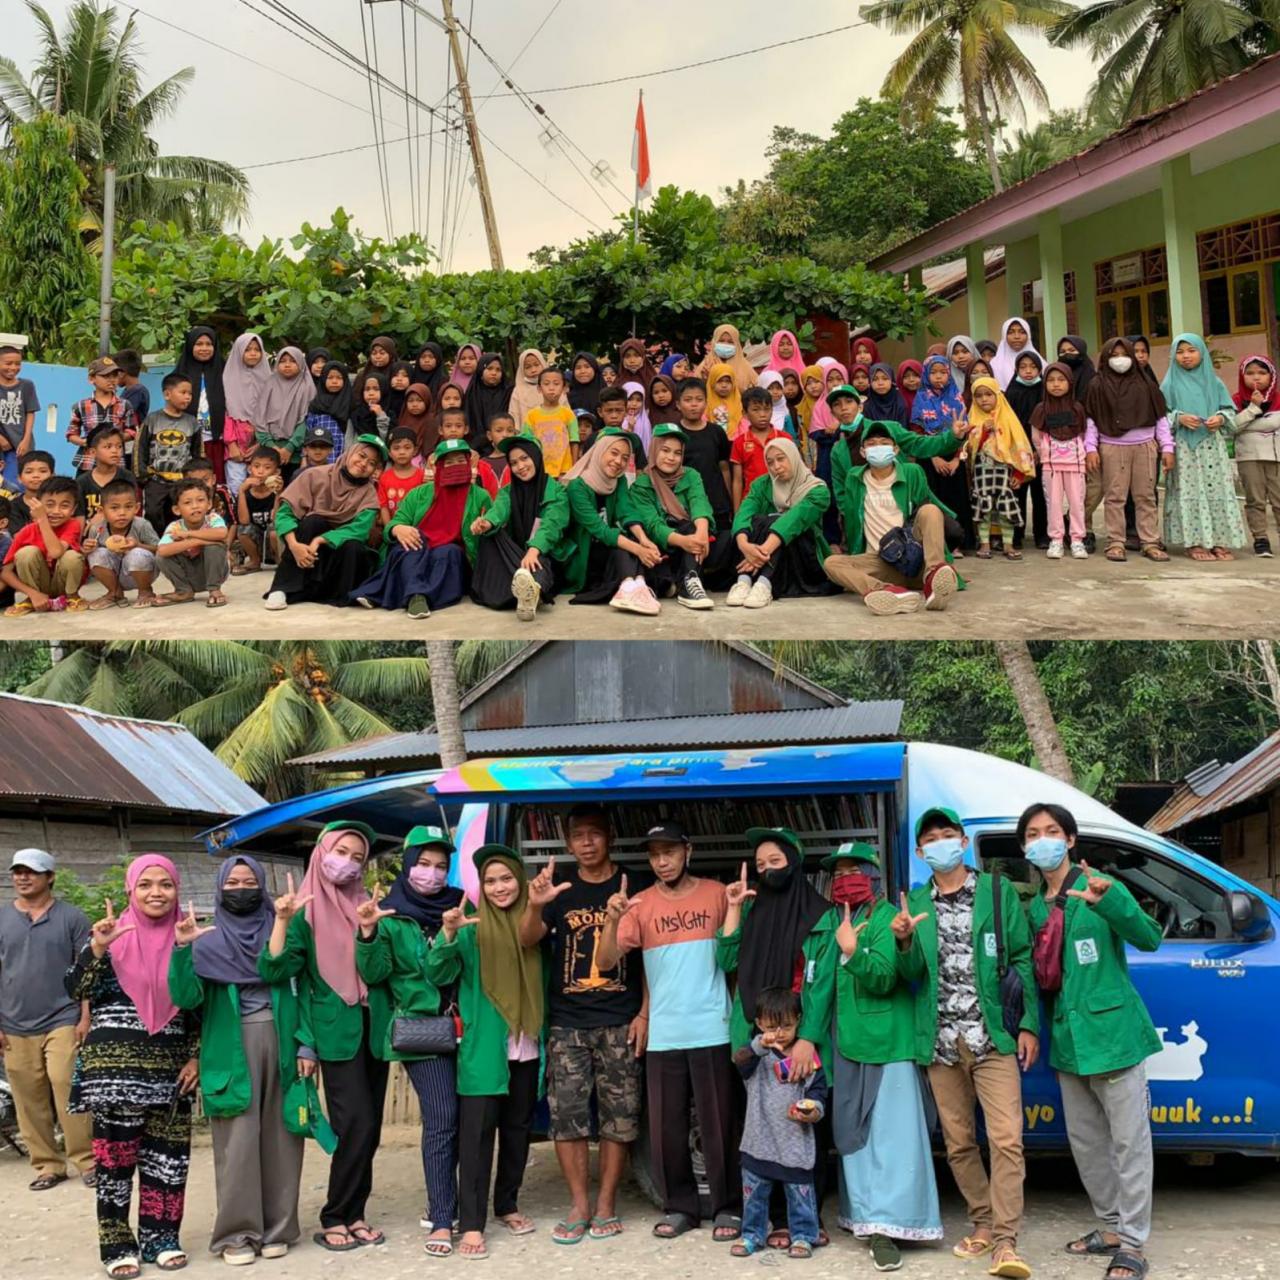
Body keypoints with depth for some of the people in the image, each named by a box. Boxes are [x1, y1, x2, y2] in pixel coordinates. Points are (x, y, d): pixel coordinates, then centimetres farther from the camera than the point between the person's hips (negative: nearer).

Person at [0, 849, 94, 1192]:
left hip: (62, 1021, -3)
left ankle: (86, 1160, -1)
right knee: (29, 1100, 3)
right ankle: (47, 1164, 12)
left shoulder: (71, 917, 2)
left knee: (68, 1091, -10)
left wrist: (86, 1017, -6)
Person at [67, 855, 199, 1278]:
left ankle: (160, 1237, 16)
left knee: (166, 1155, 5)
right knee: (115, 1153, -3)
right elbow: (77, 991, -8)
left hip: (169, 1066, 3)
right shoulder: (110, 933, 0)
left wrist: (195, 1057, 3)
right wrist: (97, 949, -22)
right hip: (114, 1064, -3)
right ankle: (118, 1244, 4)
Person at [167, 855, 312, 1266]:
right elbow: (185, 997, -8)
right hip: (231, 1052, -2)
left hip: (279, 1045, 2)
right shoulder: (208, 941, 5)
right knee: (238, 1142, -4)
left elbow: (300, 987, 6)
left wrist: (305, 1044, -6)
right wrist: (183, 947, -22)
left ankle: (276, 1227, 10)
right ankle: (236, 1232, 3)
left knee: (279, 1136, 2)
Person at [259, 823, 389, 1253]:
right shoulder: (306, 911, -3)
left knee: (370, 1129, 6)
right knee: (356, 1125, -12)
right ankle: (334, 1220, 0)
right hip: (337, 1030, -5)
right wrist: (281, 920, -24)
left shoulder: (365, 906, 11)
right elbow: (274, 971, -13)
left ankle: (353, 1215, 16)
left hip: (372, 1028, 5)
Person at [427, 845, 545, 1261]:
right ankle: (471, 1223, -3)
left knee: (518, 1129, 13)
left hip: (527, 1049, 4)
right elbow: (439, 975, -12)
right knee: (477, 1132, -5)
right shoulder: (472, 927, -3)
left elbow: (544, 985, 14)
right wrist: (447, 935, -29)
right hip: (484, 1048, -4)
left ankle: (507, 1205, 28)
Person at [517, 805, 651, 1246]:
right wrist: (535, 905, -27)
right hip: (567, 1023, 1)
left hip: (620, 1023, -1)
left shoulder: (632, 887, 4)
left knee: (619, 1115, 2)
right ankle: (579, 1205, 8)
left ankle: (606, 1204, 12)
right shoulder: (561, 889, 8)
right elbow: (528, 939, -6)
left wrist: (644, 1014, -3)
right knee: (566, 1114, -2)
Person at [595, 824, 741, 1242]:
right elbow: (605, 962, -5)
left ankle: (728, 1207, 14)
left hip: (712, 1030, -2)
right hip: (663, 1034, 2)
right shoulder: (640, 904, 4)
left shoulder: (716, 894, 1)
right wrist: (613, 919, -19)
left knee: (718, 1123, 3)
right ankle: (679, 1206, 19)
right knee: (666, 1126, 7)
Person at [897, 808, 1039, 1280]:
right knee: (958, 1143, 9)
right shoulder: (916, 904, 10)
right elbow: (913, 974, 6)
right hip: (942, 1042, 3)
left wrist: (1028, 1024, -5)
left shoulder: (997, 891, 3)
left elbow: (1022, 959, 2)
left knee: (1005, 1138, -13)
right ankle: (983, 1223, 23)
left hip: (991, 1037, -3)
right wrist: (905, 942, -15)